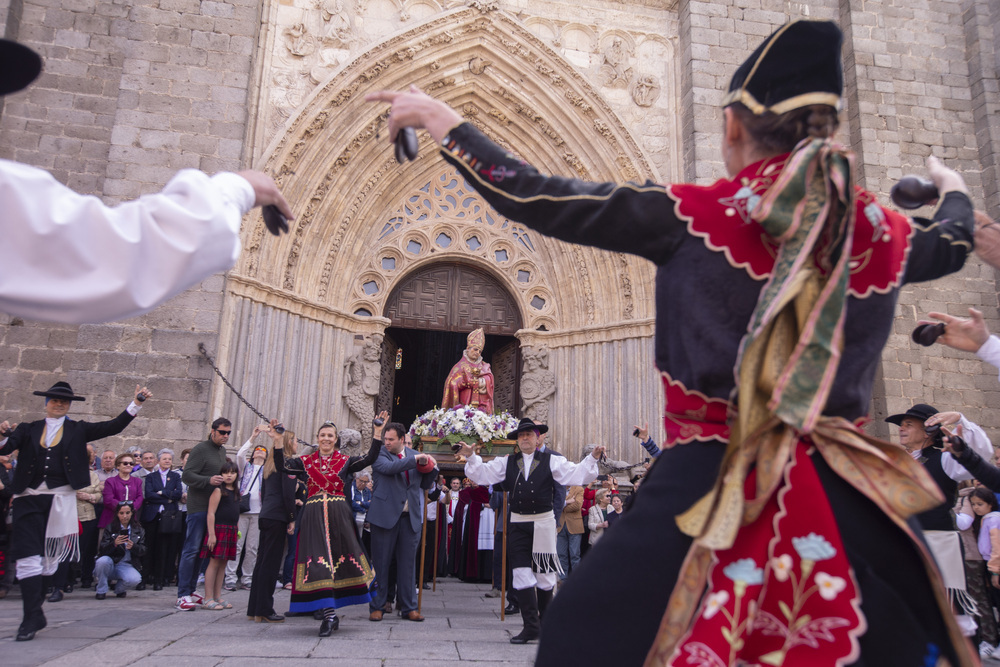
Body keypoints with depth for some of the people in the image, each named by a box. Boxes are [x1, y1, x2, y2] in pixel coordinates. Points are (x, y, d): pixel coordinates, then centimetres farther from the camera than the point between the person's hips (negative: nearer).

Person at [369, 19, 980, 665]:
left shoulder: (692, 216, -8)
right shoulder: (884, 232, 4)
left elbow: (539, 201, -6)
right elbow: (953, 243, 27)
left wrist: (446, 123, 7)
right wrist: (954, 191, 51)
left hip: (706, 484, -3)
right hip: (842, 493, 4)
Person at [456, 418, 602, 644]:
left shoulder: (551, 461, 1)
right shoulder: (507, 462, 8)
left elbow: (576, 475, -7)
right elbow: (482, 474, 5)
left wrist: (592, 458, -19)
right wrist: (471, 456, -8)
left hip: (543, 523, -2)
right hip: (517, 524, 2)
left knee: (544, 574, 9)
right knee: (521, 573, -2)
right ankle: (530, 627, 4)